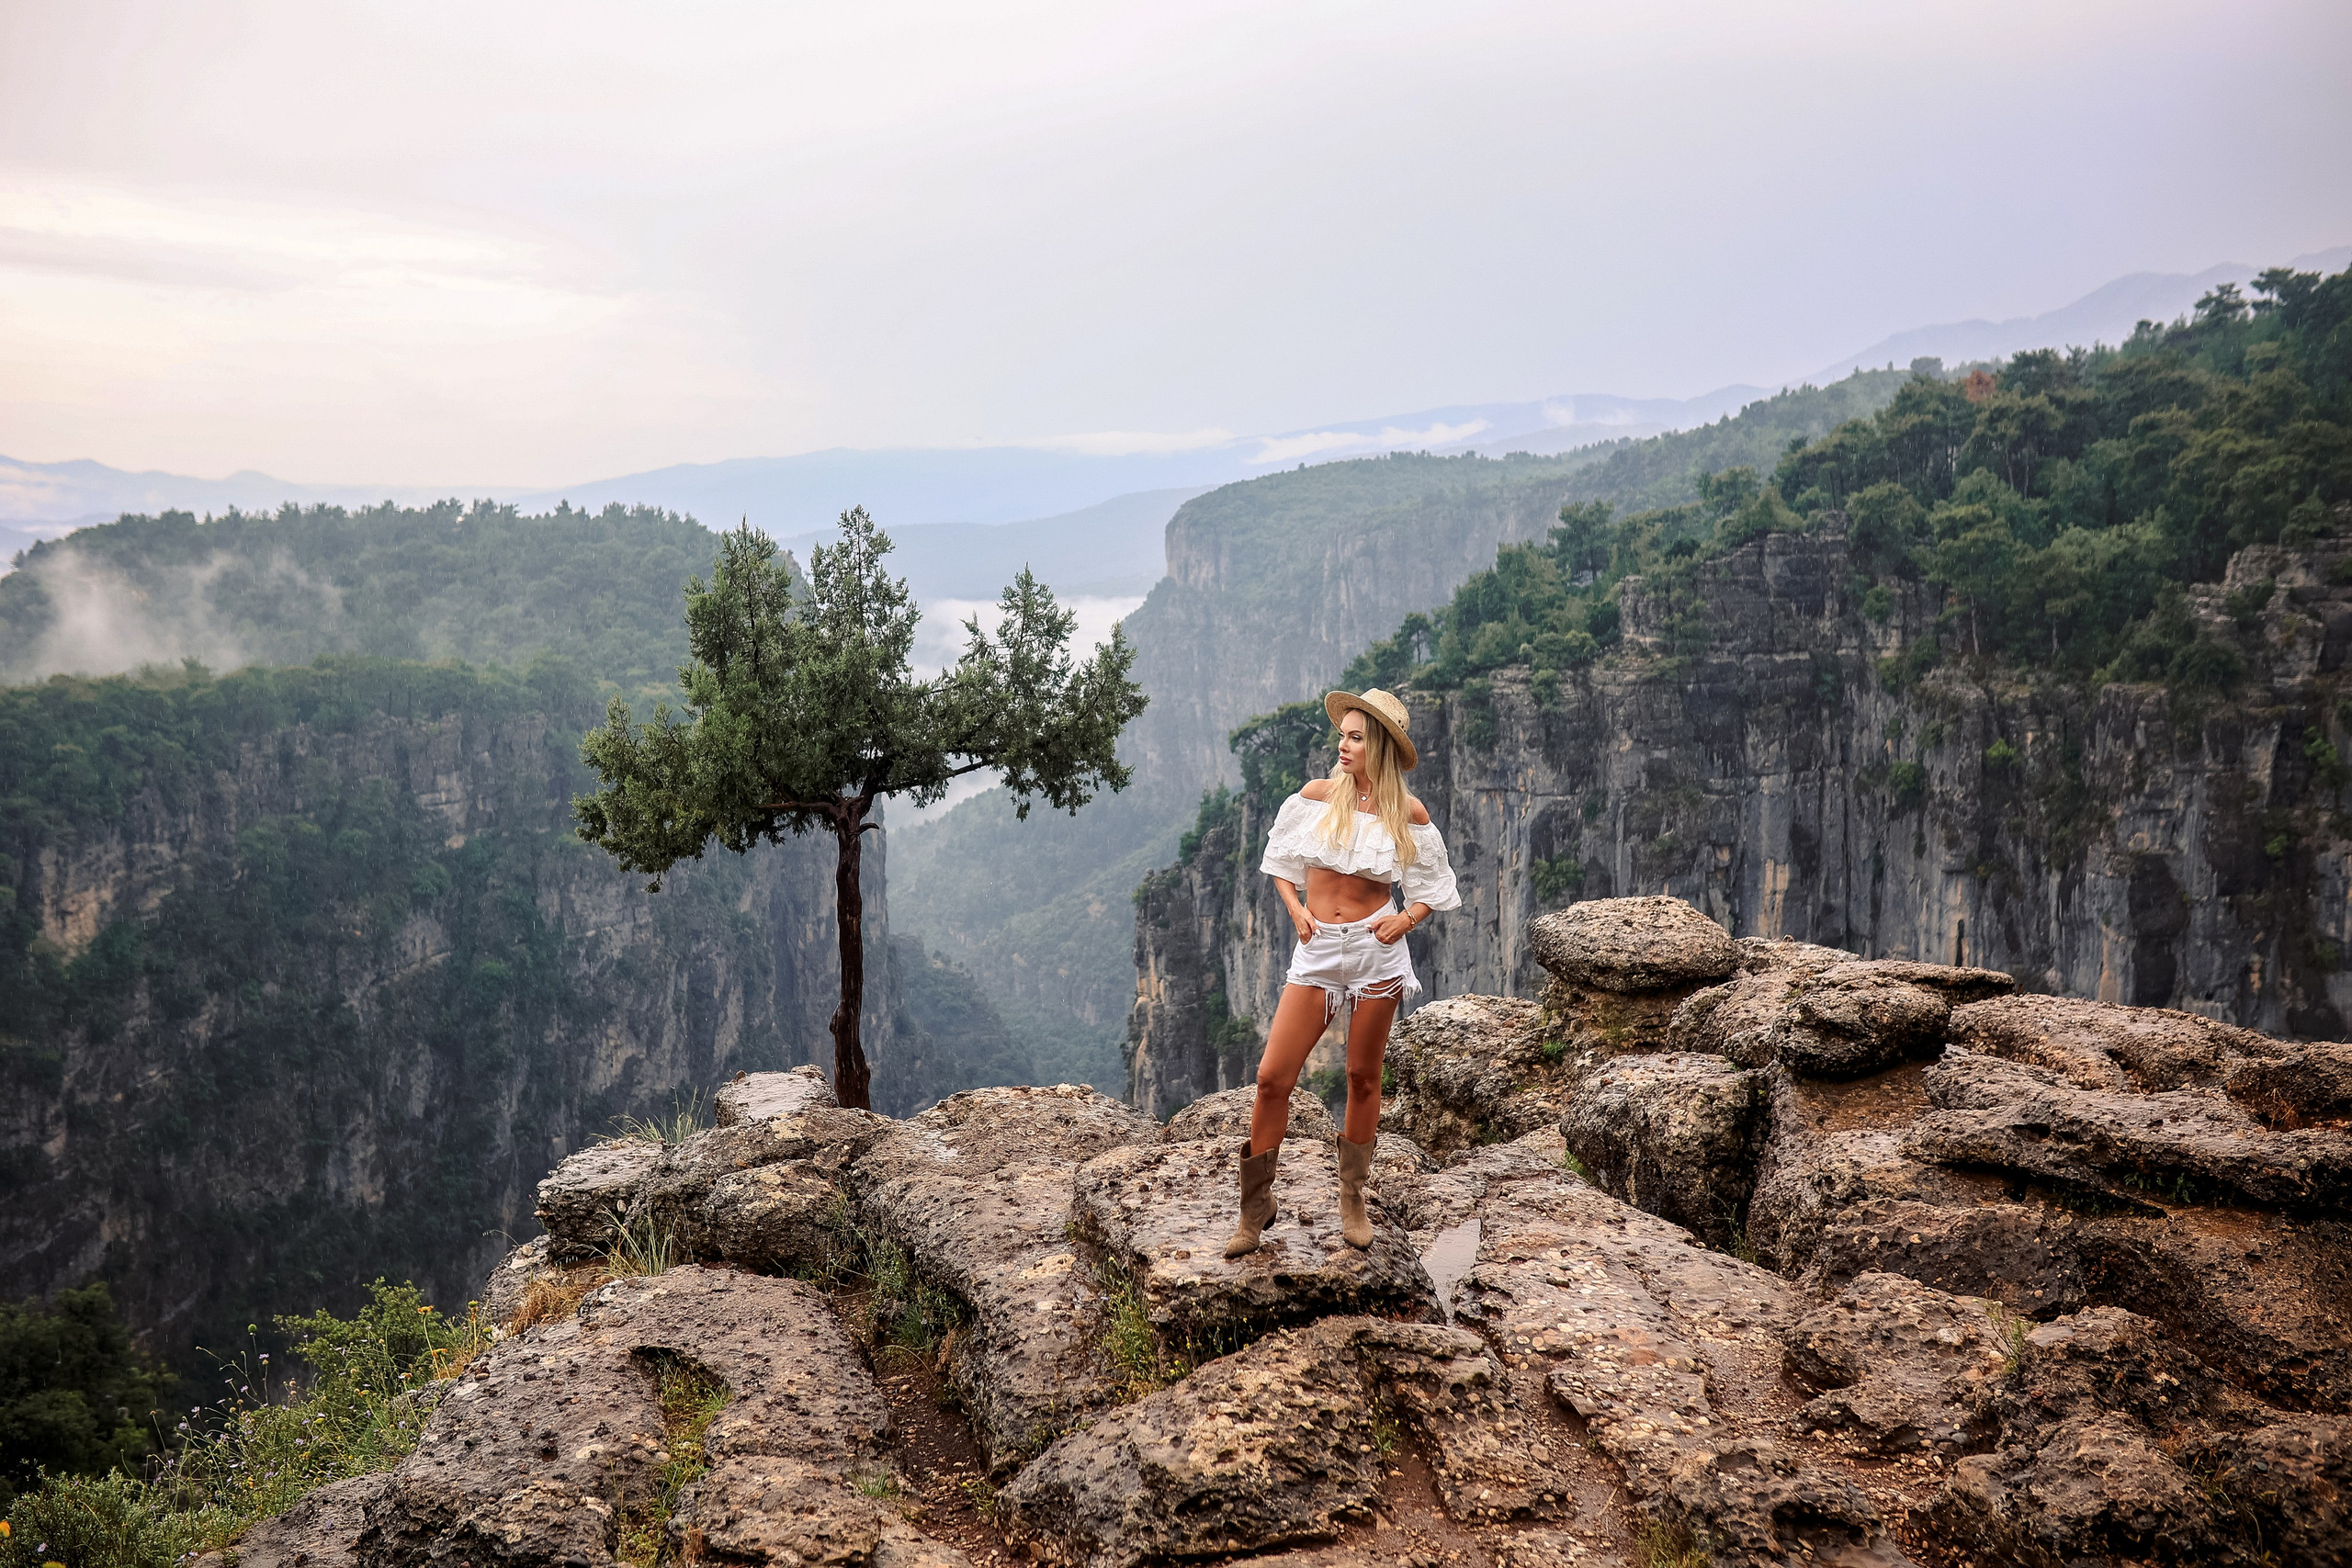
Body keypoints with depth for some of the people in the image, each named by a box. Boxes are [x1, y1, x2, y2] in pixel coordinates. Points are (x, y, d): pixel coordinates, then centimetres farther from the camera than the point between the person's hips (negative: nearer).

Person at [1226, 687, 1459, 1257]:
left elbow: (1432, 891, 9)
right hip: (1318, 950, 1)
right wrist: (1296, 910, -3)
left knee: (1362, 1078, 8)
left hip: (1376, 950, -1)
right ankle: (1256, 1208, 10)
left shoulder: (1409, 814, -1)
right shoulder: (1317, 795, 1)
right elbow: (1280, 863, 13)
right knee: (1272, 1078, -4)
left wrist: (1406, 919, -10)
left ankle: (1353, 1200, 27)